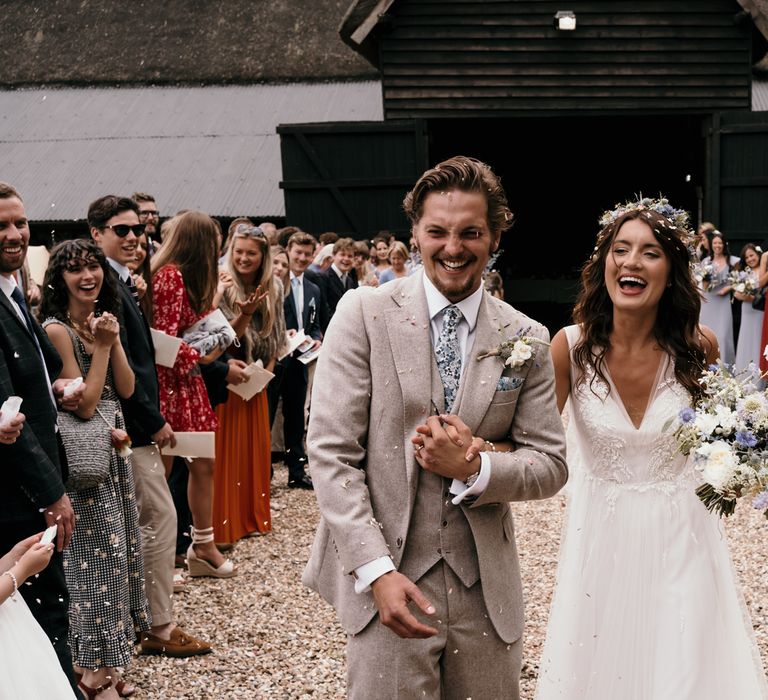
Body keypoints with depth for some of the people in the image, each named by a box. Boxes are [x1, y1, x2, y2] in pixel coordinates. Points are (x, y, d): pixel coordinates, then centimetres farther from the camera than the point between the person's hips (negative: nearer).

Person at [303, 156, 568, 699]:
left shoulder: (528, 340, 4)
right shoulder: (365, 314, -4)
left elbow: (551, 465, 6)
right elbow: (330, 451, -8)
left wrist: (476, 466, -14)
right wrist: (376, 571, -16)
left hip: (488, 592, 3)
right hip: (386, 583, -2)